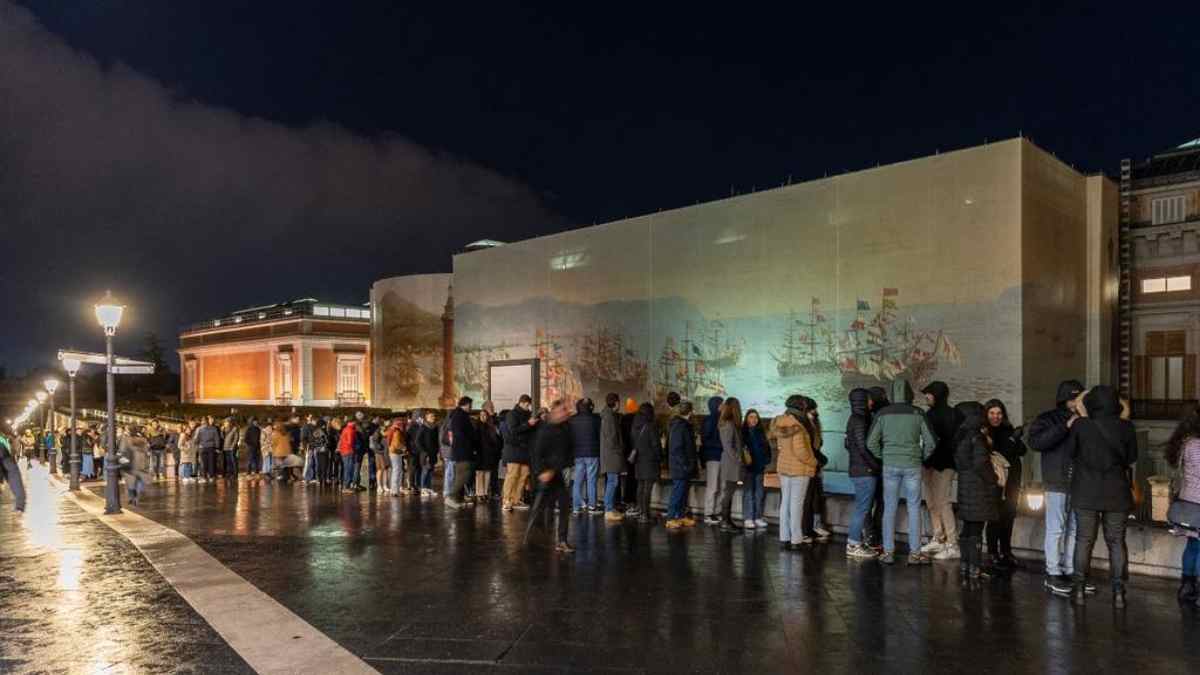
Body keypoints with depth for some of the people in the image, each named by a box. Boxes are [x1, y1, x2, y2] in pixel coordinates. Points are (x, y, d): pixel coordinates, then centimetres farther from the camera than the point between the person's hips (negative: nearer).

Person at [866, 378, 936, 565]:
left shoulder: (882, 414, -2)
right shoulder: (918, 413, -4)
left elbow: (871, 442, -3)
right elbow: (931, 441, -3)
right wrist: (922, 457, 12)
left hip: (890, 465, 1)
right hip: (912, 465, -1)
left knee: (890, 508, 7)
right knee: (914, 508, 8)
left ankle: (888, 552, 11)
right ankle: (914, 553, 11)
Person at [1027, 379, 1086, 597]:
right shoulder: (1048, 419, -3)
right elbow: (1035, 442, -20)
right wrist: (1065, 427, -22)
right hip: (1057, 483, -5)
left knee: (1074, 530, 10)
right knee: (1056, 529, -2)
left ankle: (1069, 572, 20)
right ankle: (1052, 575, 5)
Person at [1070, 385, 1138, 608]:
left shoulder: (1080, 425, -12)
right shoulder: (1126, 427, -6)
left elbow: (1072, 452, 3)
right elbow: (1132, 458, 5)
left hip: (1086, 493, -1)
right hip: (1117, 494, 1)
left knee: (1084, 540, 7)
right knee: (1116, 541, 10)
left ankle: (1080, 589, 11)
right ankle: (1118, 591, 12)